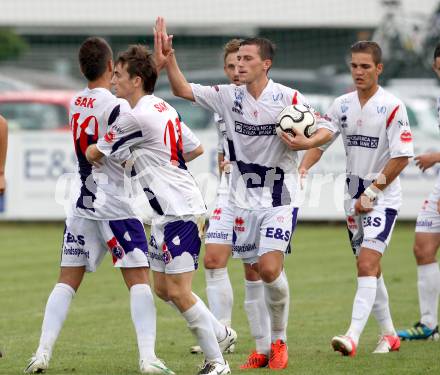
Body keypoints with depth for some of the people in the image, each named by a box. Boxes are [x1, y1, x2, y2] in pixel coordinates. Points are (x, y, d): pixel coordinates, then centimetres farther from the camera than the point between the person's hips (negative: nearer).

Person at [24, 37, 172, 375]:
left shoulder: (76, 104, 7)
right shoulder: (116, 106, -14)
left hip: (81, 204, 6)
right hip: (114, 204, -6)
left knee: (68, 281, 9)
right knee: (139, 280, -2)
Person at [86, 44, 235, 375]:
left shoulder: (136, 117, -17)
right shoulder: (163, 109, 12)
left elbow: (95, 154, -6)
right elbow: (196, 149, 21)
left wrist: (87, 150, 17)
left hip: (178, 209, -10)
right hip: (168, 211, 10)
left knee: (178, 292, -10)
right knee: (163, 288, 15)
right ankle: (220, 333, 27)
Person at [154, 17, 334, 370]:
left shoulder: (288, 98, -9)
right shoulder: (229, 96, 1)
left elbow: (326, 130, -6)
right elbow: (183, 89, 3)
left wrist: (307, 142, -26)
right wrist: (168, 59, -12)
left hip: (280, 198, -4)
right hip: (244, 198, 4)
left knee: (270, 268, -17)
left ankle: (279, 341, 1)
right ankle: (263, 345, 18)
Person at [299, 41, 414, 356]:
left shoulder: (392, 106, -12)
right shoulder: (343, 105, 5)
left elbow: (402, 156, -14)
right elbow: (320, 141, 6)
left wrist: (372, 193, -15)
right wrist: (302, 169, -14)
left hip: (383, 197, -6)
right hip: (354, 196, 6)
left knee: (367, 264, -17)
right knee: (370, 268, 13)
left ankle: (353, 337, -26)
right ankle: (389, 335, 25)